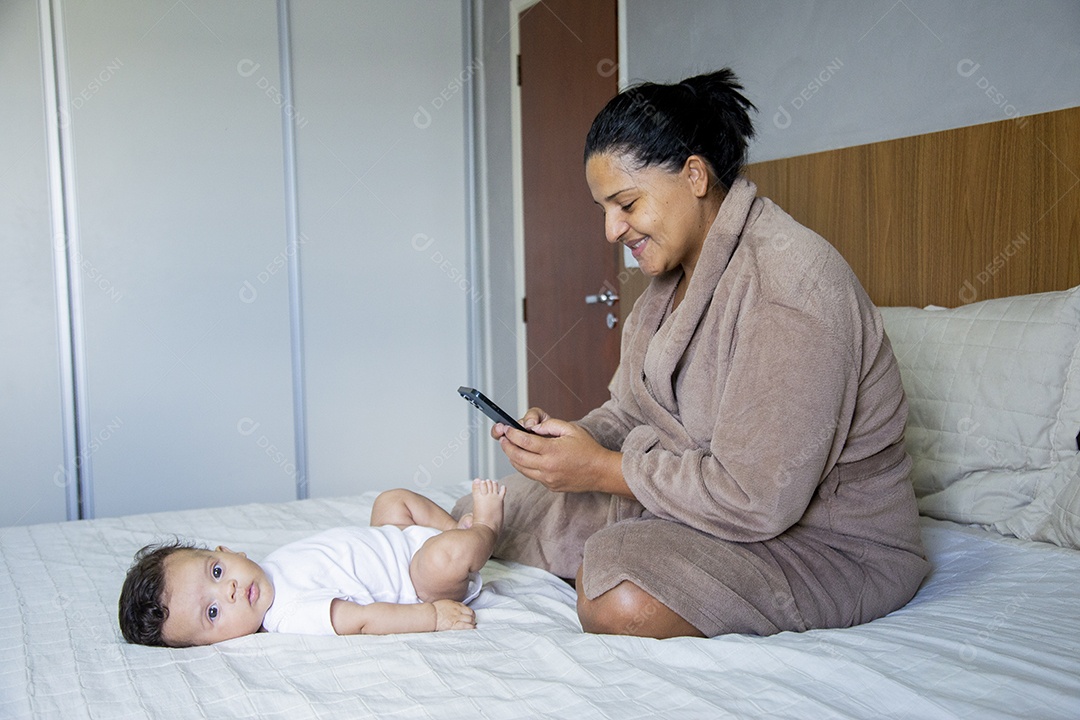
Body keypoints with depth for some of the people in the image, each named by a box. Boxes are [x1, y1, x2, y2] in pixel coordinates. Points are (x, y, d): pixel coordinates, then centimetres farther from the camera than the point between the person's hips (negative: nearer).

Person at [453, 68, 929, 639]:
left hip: (832, 543, -8)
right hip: (701, 497, 8)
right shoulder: (672, 274, 6)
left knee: (622, 600, -35)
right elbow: (631, 412, 11)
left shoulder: (788, 282, -26)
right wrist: (570, 437, -11)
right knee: (481, 514, 2)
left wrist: (604, 469, -21)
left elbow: (759, 498, -28)